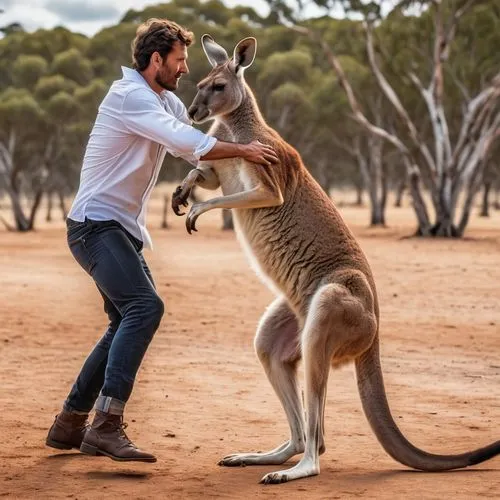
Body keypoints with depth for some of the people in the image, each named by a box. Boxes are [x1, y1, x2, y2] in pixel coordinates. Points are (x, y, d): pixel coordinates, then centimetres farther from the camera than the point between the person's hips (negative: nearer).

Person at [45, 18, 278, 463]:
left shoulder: (168, 102, 16)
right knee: (145, 306, -26)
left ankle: (69, 424, 20)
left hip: (123, 230, 11)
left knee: (129, 323, 14)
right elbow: (182, 141, -27)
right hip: (96, 223, -11)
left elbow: (201, 151, 14)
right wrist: (241, 150, -24)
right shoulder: (129, 95, -14)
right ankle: (106, 427, -32)